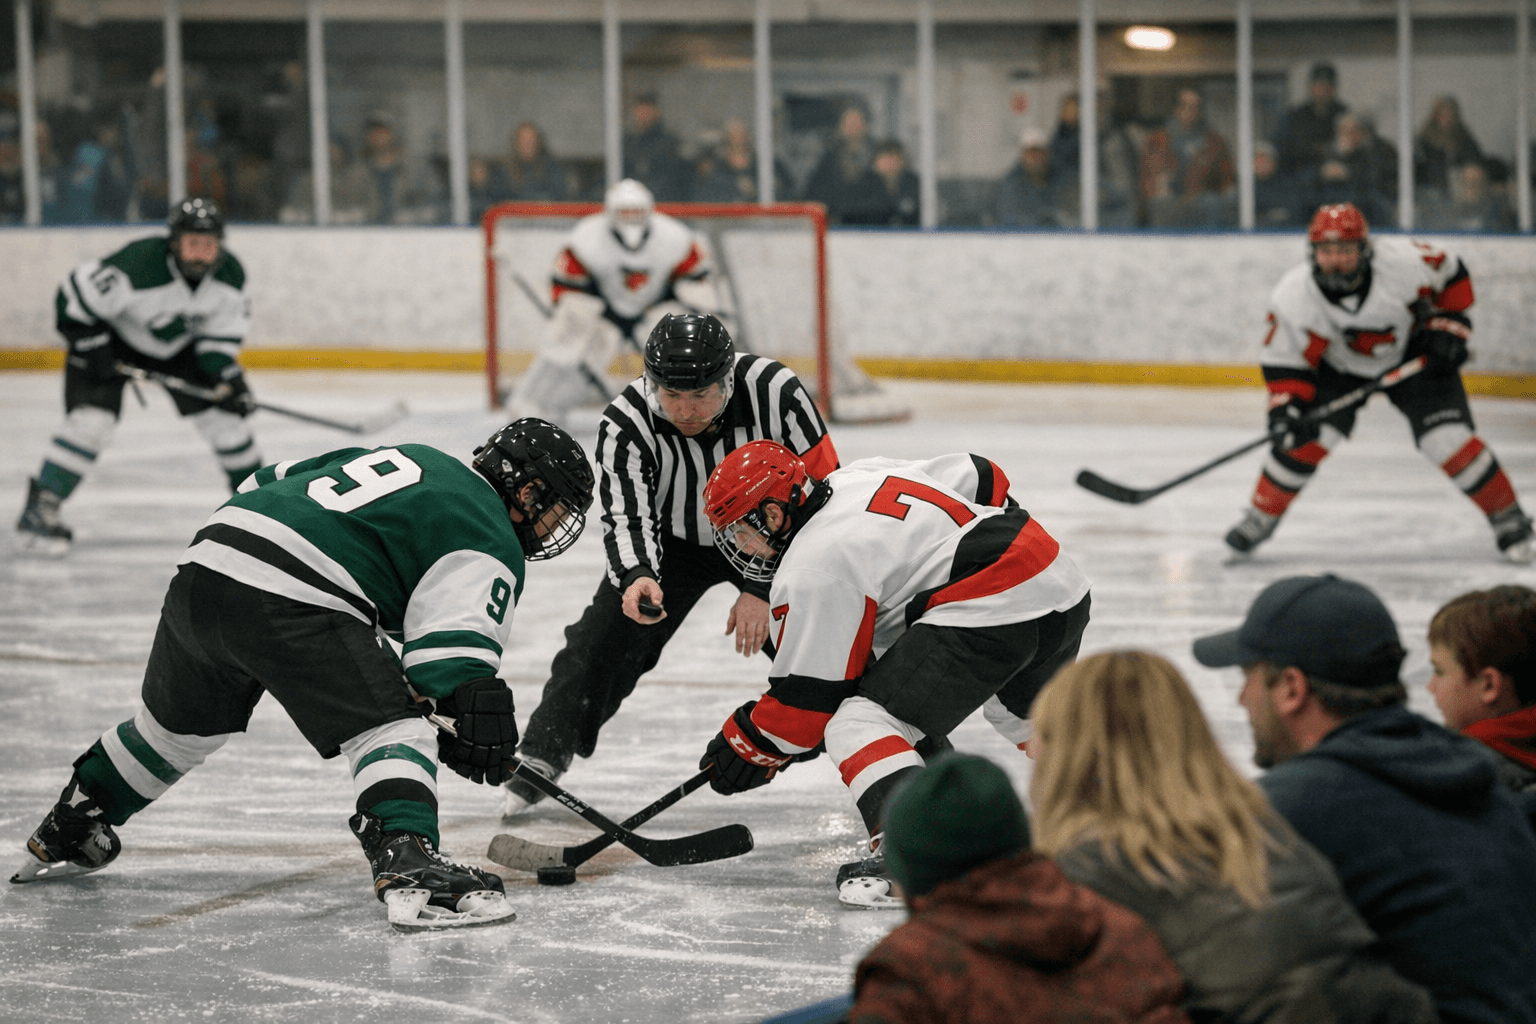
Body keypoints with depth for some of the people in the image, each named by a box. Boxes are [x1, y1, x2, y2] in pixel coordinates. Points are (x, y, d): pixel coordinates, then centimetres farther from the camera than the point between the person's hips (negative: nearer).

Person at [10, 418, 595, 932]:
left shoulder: (408, 459, 29)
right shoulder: (489, 541, 3)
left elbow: (267, 483, 33)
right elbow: (454, 643, -13)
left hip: (202, 568, 9)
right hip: (291, 605, -8)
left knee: (178, 723, 28)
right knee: (388, 726, -7)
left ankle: (63, 836, 45)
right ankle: (406, 866, -30)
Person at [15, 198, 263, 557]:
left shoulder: (230, 274, -19)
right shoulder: (137, 265, -39)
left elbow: (222, 330, -5)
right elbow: (74, 298, -30)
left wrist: (227, 377, -15)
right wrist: (92, 350, -25)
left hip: (180, 345, 5)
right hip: (112, 337, -5)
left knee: (223, 415, 1)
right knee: (92, 420, -19)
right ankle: (39, 510, -14)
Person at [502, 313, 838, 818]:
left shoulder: (776, 392, -33)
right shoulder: (626, 424, -30)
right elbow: (628, 517, -30)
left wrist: (763, 588, -27)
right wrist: (637, 577, -54)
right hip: (671, 541, 1)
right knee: (602, 640, -12)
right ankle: (541, 758, 2)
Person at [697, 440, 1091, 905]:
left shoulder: (811, 570, -7)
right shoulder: (864, 476, 16)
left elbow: (810, 699, -3)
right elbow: (981, 478, 25)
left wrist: (748, 746, 11)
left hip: (991, 610, -10)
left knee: (856, 724, -11)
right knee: (1029, 711, 36)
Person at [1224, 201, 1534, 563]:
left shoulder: (1403, 261, -31)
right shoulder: (1293, 296, -28)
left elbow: (1451, 274, -11)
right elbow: (1284, 360, -19)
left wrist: (1448, 327, -12)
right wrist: (1285, 408, -31)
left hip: (1412, 357, -1)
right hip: (1339, 367, 1)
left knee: (1449, 441, -13)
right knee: (1304, 438, -16)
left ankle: (1507, 516, 5)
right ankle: (1261, 517, 6)